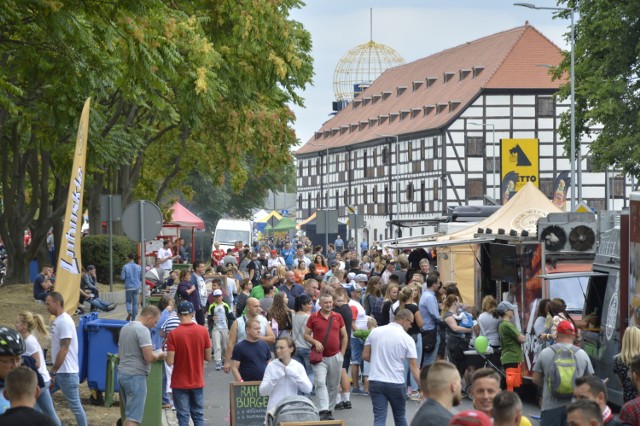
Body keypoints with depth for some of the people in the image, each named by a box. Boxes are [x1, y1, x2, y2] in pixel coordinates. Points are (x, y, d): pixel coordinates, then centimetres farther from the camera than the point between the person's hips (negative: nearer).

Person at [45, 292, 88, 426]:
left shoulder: (65, 322, -18)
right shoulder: (57, 321, 11)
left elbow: (64, 349, -22)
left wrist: (53, 372, -20)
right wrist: (53, 371, 17)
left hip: (66, 372, -10)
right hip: (59, 371, 10)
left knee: (74, 405, -2)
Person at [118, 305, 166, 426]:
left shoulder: (125, 328, 13)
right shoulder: (143, 330, -14)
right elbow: (149, 357, -19)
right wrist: (159, 354, 3)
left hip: (122, 374, 9)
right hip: (136, 376, -9)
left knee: (128, 415, 17)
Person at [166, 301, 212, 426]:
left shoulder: (173, 334, -14)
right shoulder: (203, 331, -6)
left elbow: (170, 362, -15)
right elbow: (208, 357, 0)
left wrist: (165, 356, 6)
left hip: (180, 383, -2)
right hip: (197, 382, 2)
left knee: (183, 416, 3)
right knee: (198, 414, 12)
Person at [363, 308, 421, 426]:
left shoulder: (375, 332, 2)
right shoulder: (407, 339, -7)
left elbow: (365, 356, 6)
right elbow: (414, 367, -10)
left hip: (375, 381, 2)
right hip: (396, 383, -2)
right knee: (400, 417, 18)